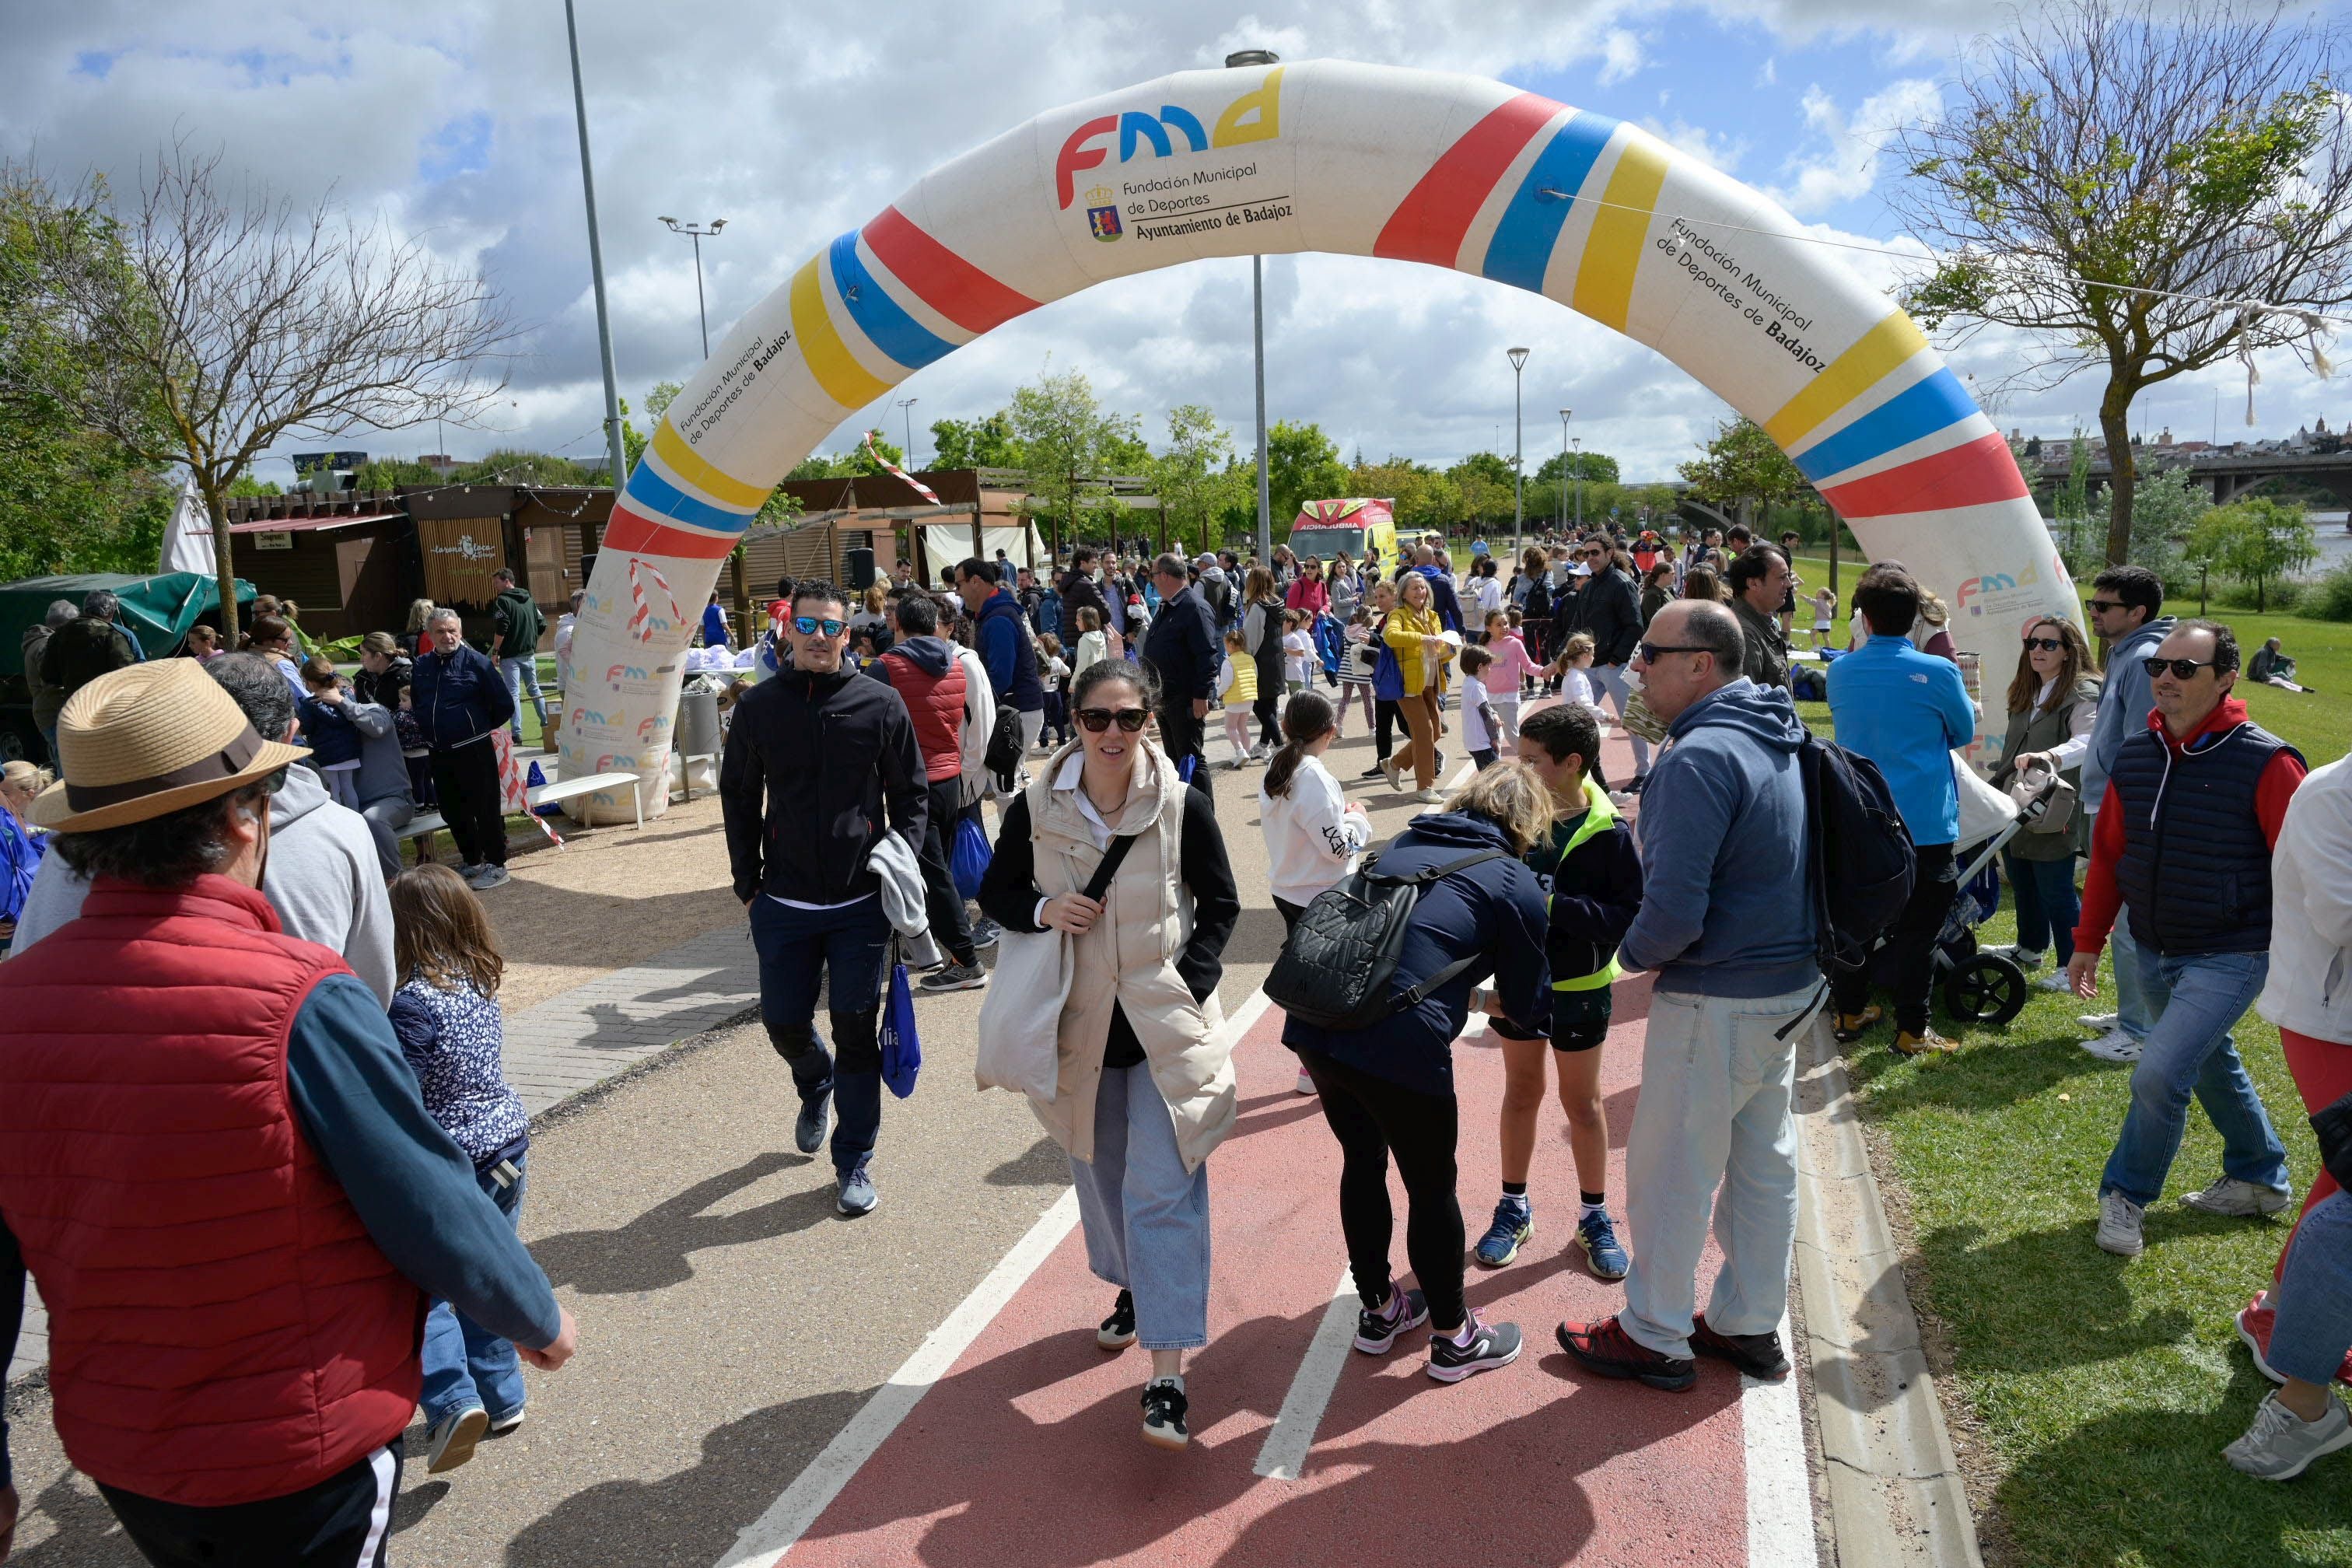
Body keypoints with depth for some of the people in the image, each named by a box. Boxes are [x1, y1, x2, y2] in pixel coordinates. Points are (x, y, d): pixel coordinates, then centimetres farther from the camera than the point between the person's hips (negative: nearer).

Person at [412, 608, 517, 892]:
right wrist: (429, 730, 14)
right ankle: (471, 861, 28)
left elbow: (505, 705, -7)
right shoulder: (422, 666, 8)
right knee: (453, 812, 14)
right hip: (439, 754, 6)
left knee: (486, 809, -1)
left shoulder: (476, 661, -9)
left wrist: (480, 728, 3)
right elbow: (415, 703, 24)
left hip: (474, 751, -6)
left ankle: (495, 865, 7)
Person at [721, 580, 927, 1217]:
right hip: (783, 903, 2)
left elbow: (911, 791, 5)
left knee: (856, 1030, 5)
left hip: (862, 902, -2)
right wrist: (748, 883, 6)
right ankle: (816, 1086, 47)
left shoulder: (880, 703, -3)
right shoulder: (760, 706, 1)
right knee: (785, 1023, 11)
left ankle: (854, 1160, 20)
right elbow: (738, 798, 9)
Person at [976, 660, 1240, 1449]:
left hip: (1165, 1022, -3)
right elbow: (995, 891, 5)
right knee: (1100, 1171, 20)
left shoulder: (1182, 805, -11)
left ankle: (1168, 1376, -5)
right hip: (1080, 1024, 3)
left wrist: (1192, 984, -12)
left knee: (1163, 1190, -9)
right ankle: (1132, 1289, 48)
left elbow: (1220, 904, 0)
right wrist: (1042, 911, -16)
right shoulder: (1036, 807, -7)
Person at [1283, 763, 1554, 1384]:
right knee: (1432, 1188, 16)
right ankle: (1454, 1338, 34)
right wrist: (1511, 1004, 33)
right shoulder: (1516, 884, 3)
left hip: (1313, 1025, 6)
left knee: (1363, 1163, 26)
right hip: (1401, 1047, -6)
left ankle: (1378, 1311, 43)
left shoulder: (1404, 844, 19)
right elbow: (1528, 1007, 11)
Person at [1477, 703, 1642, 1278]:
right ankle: (1514, 1207, 32)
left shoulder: (1606, 833, -19)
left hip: (1578, 987, -3)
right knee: (1521, 1091, 17)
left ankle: (1594, 1215, 32)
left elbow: (1630, 914, -22)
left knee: (1582, 1101, 13)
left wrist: (1554, 906, -30)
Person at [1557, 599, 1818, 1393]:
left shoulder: (1699, 759, -24)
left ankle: (1653, 1336, 22)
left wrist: (1632, 951, -7)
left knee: (1668, 1171, 6)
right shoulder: (1781, 739, 7)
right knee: (1764, 1163, 19)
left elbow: (1675, 911, -27)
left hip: (1717, 1002, -9)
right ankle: (1750, 1325, 34)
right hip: (1792, 987, 9)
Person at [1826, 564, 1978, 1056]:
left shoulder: (1840, 672, -2)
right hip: (1923, 823, -4)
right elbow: (1964, 732, 6)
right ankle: (1911, 1030, 11)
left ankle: (1849, 1012, 26)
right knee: (1917, 931, 5)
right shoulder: (1938, 672, -13)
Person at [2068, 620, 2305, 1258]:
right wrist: (2088, 942, 12)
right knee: (2210, 1064, 22)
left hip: (2228, 958, -6)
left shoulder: (2266, 764, -17)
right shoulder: (2134, 757, 0)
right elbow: (2109, 854, 8)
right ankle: (2260, 1179, 45)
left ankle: (2126, 1194, 8)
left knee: (2159, 1075, -15)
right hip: (2153, 953, 6)